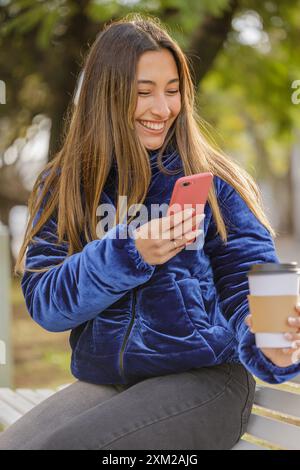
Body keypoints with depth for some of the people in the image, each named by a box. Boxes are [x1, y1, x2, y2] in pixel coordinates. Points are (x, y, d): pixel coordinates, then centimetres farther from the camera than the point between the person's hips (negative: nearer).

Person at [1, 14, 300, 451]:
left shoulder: (214, 182, 0)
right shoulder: (61, 188, 6)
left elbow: (248, 282, -7)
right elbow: (43, 301, -4)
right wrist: (130, 255, -20)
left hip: (203, 378, -2)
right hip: (101, 380, 3)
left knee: (60, 444, -25)